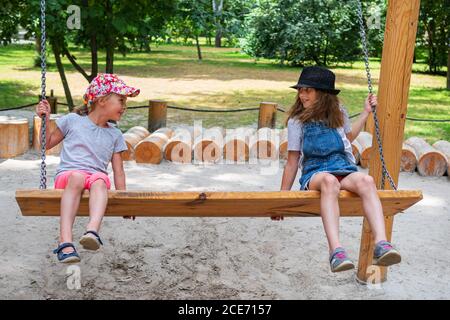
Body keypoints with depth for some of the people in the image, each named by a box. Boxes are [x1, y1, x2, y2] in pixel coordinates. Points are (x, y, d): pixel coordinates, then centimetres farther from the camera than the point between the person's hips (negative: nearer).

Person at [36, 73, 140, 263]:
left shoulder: (115, 135, 19)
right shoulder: (72, 120, 13)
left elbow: (118, 171, 17)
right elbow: (47, 144, 22)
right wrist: (45, 120, 9)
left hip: (97, 176, 2)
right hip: (66, 175, -1)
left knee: (99, 181, -36)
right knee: (77, 176, -38)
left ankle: (93, 230, -60)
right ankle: (65, 241, -50)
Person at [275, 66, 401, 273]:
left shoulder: (338, 112, 15)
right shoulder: (297, 121, 5)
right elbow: (292, 162, 8)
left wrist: (366, 112, 31)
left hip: (344, 170, 3)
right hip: (314, 174, -3)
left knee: (366, 180, -34)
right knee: (329, 180, -41)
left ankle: (381, 244, -49)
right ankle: (336, 251, -54)